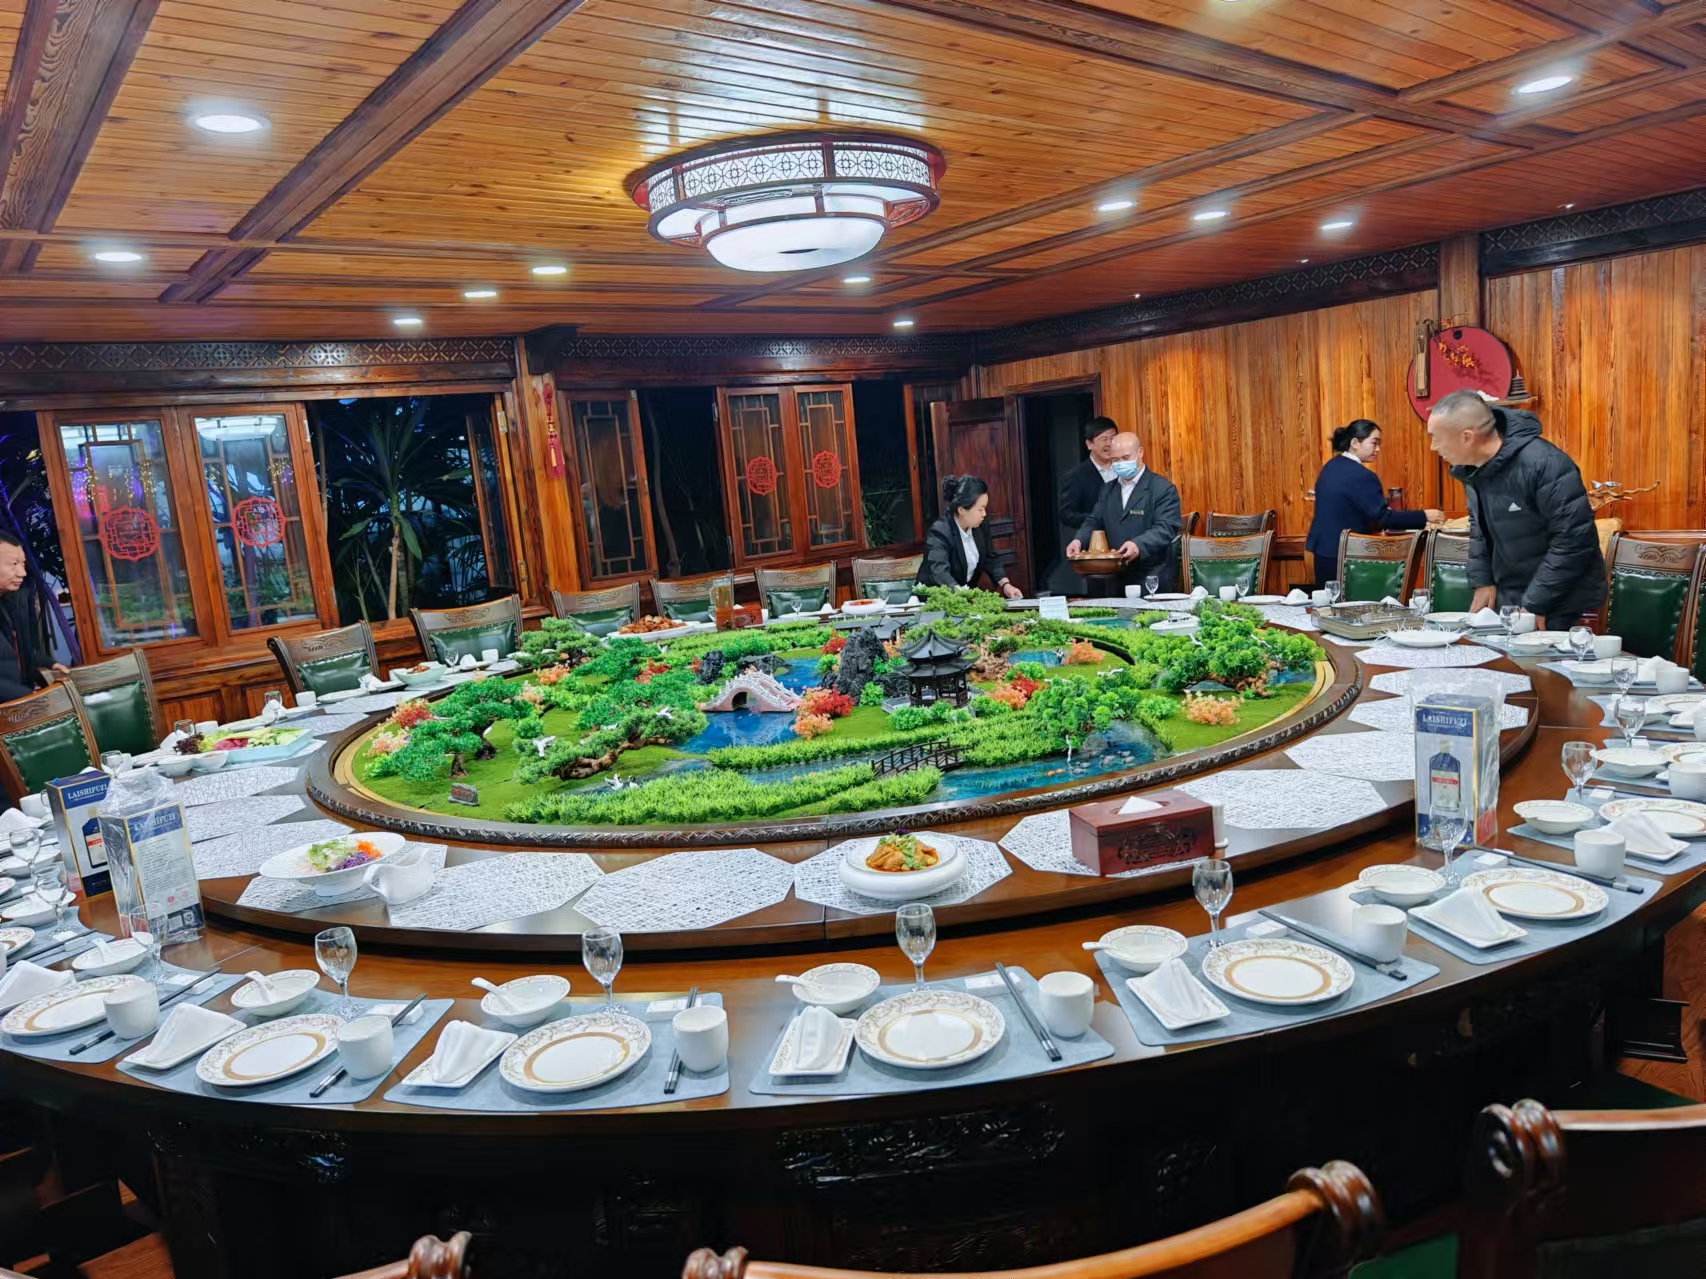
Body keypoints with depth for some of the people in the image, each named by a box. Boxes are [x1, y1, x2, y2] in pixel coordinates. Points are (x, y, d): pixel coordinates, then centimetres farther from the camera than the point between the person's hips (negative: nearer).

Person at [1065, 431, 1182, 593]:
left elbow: (1166, 528, -15)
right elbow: (1094, 521, 14)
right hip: (1115, 578, 5)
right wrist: (1079, 540, -8)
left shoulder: (1162, 489, -4)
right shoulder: (1108, 489, 17)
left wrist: (1138, 545, -32)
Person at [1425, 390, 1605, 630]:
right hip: (1507, 599, 7)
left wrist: (1534, 606, -21)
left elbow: (1574, 540, -23)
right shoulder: (1469, 468, -1)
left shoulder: (1543, 464, -24)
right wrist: (1483, 582, 6)